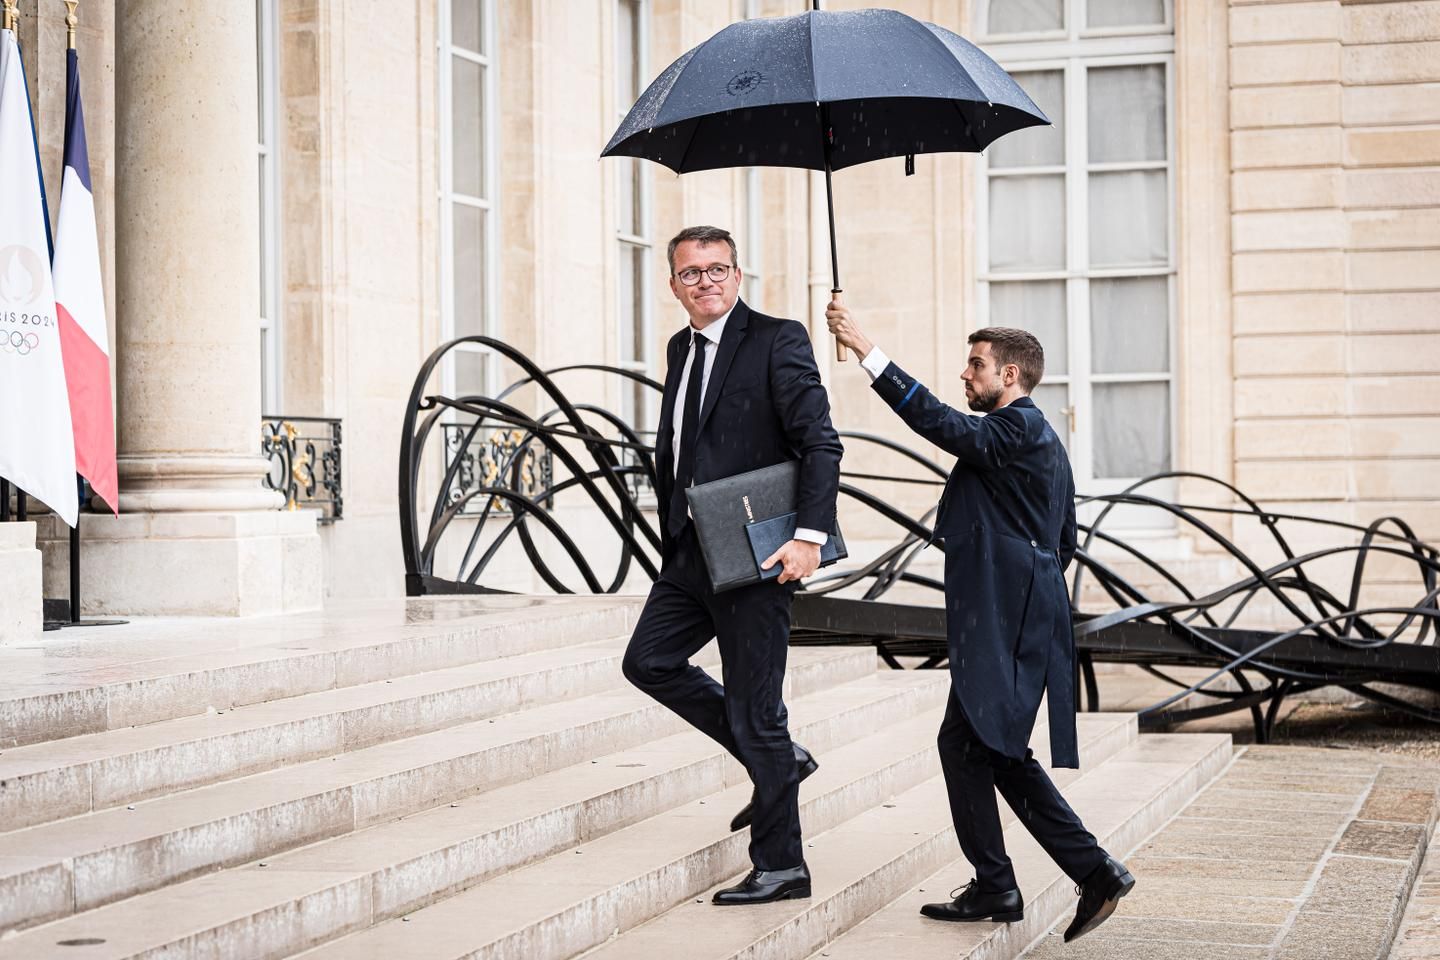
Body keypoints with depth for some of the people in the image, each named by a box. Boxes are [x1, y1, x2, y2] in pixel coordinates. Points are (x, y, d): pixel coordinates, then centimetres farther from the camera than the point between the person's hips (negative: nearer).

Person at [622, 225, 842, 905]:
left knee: (754, 710, -4)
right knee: (649, 660, 12)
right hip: (691, 554, 9)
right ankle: (778, 760, 21)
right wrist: (674, 538, 18)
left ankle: (780, 866, 8)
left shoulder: (778, 341, -10)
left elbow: (821, 443, -16)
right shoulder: (680, 349, 14)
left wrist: (809, 536, -25)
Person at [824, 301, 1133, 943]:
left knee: (965, 745, -4)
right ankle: (1094, 871, 7)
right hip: (1022, 620, 10)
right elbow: (1065, 541, 27)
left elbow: (936, 420, -25)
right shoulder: (1040, 439, 21)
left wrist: (866, 350, -26)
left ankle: (993, 888, 2)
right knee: (998, 753, 11)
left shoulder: (1016, 431, -11)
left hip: (1002, 626, -10)